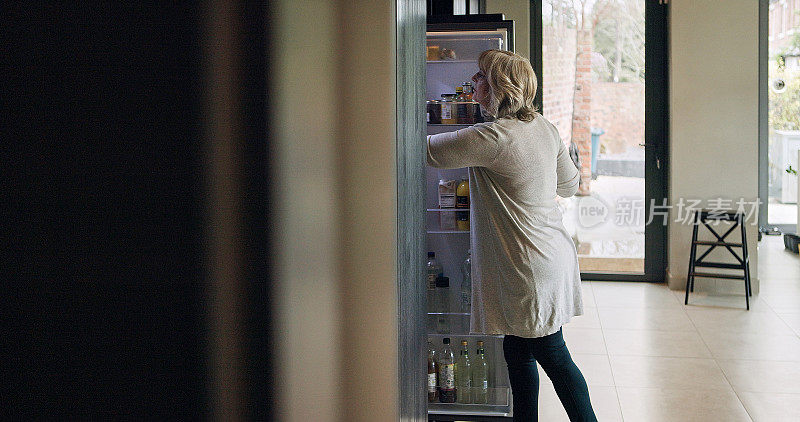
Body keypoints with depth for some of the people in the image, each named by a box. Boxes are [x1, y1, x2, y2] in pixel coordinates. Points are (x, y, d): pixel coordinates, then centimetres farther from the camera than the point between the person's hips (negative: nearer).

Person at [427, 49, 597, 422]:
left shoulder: (494, 138, -23)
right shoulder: (543, 126, 5)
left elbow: (429, 150, -16)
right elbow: (570, 184, 16)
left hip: (532, 267, -9)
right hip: (552, 254, 9)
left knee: (552, 356, 4)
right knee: (517, 351, 18)